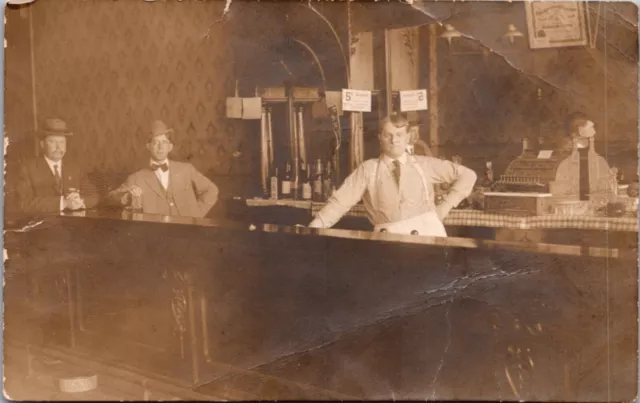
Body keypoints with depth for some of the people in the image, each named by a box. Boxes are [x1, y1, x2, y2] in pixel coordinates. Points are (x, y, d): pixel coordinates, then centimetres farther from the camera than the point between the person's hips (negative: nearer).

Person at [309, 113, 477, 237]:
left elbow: (467, 175, 15)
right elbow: (340, 201, 0)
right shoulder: (368, 169, 8)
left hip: (427, 234, 1)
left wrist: (446, 205, 4)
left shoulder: (424, 164, 11)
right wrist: (311, 230, -11)